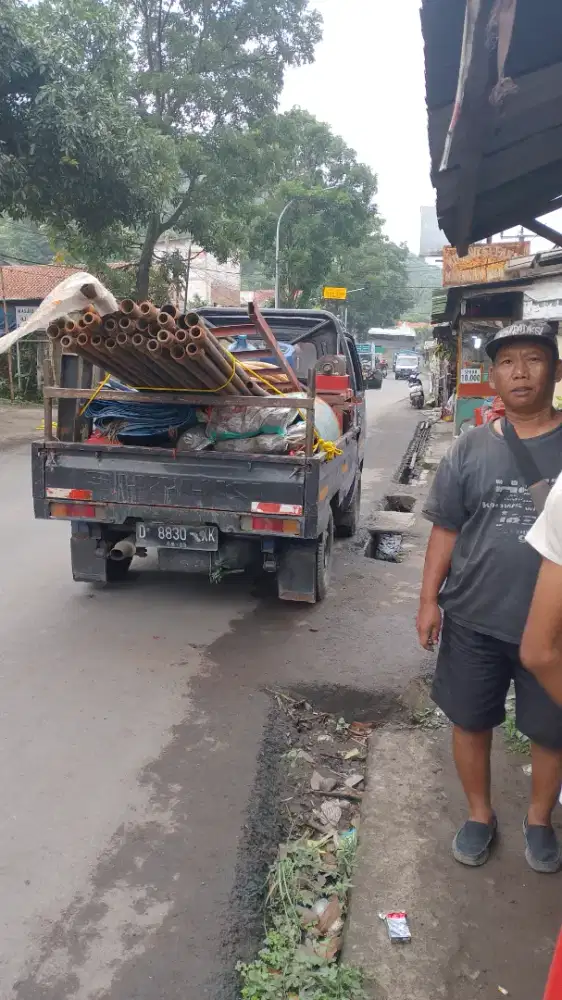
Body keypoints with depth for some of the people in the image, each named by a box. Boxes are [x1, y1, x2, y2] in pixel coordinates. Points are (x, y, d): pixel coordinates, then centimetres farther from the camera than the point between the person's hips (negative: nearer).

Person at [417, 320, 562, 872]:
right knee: (470, 721, 14)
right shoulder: (470, 449, 0)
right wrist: (429, 599, 0)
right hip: (473, 619, 1)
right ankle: (479, 814, 39)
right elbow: (446, 529, 3)